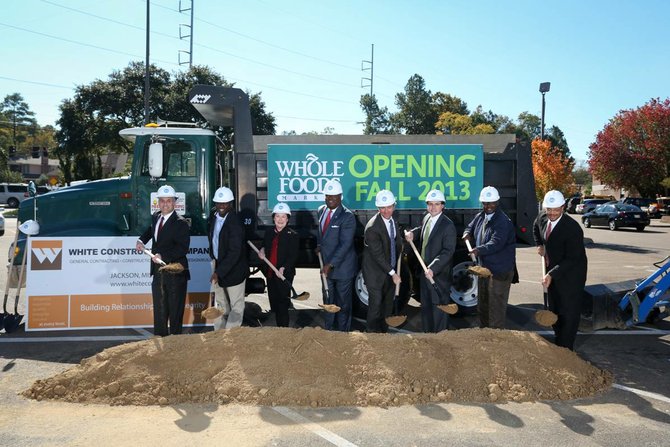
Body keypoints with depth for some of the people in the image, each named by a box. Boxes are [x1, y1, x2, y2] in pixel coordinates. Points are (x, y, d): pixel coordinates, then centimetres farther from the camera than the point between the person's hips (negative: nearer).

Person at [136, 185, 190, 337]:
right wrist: (141, 240, 11)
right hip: (158, 272, 7)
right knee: (159, 310, 15)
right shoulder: (155, 217, 7)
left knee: (175, 311, 4)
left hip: (175, 274, -7)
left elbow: (183, 248, -23)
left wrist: (163, 256, -30)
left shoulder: (181, 223, -15)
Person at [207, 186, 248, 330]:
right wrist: (213, 257, 12)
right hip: (218, 264, 8)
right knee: (220, 303, 19)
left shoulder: (234, 222, -25)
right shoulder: (213, 215, -1)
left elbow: (234, 252, -29)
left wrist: (219, 272, -32)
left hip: (234, 268, -8)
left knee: (236, 304, 4)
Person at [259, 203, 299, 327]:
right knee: (274, 304, 12)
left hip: (284, 275, -6)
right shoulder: (269, 232, 10)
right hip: (270, 274, 6)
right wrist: (261, 251, 2)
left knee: (282, 304, -4)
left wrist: (284, 268, -25)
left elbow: (293, 256, -12)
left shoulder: (293, 235, -7)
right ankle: (279, 328, 24)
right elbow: (264, 247, 25)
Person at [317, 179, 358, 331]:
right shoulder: (322, 211, 5)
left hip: (342, 267, -6)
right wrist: (319, 245, 4)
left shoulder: (347, 216, -18)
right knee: (328, 301, 17)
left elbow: (345, 244, -24)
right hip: (326, 265, 6)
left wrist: (331, 264, -27)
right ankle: (328, 329, 31)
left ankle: (343, 332, 22)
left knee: (343, 302, 8)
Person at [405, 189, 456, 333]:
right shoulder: (426, 218, 4)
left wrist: (433, 268, -31)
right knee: (426, 305, 20)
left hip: (439, 274, -8)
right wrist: (412, 233, 1)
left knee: (439, 306, 4)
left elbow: (448, 251, -23)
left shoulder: (448, 225, -19)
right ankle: (427, 332, 35)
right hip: (425, 271, 8)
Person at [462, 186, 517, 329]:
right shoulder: (480, 217, 6)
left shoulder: (503, 221, -19)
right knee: (482, 304, 21)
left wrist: (480, 250, -46)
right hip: (483, 267, 9)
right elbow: (470, 227, 23)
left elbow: (496, 243, -30)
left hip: (500, 271, -9)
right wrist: (467, 234, 0)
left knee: (496, 307, -4)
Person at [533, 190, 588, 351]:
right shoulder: (542, 218, -4)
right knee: (554, 311, 17)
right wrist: (540, 245, 9)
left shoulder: (573, 228, -25)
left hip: (570, 276, -7)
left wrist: (551, 275, -30)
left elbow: (572, 259, -25)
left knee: (569, 313, 1)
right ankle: (559, 343, 32)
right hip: (552, 272, 7)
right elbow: (536, 228, 23)